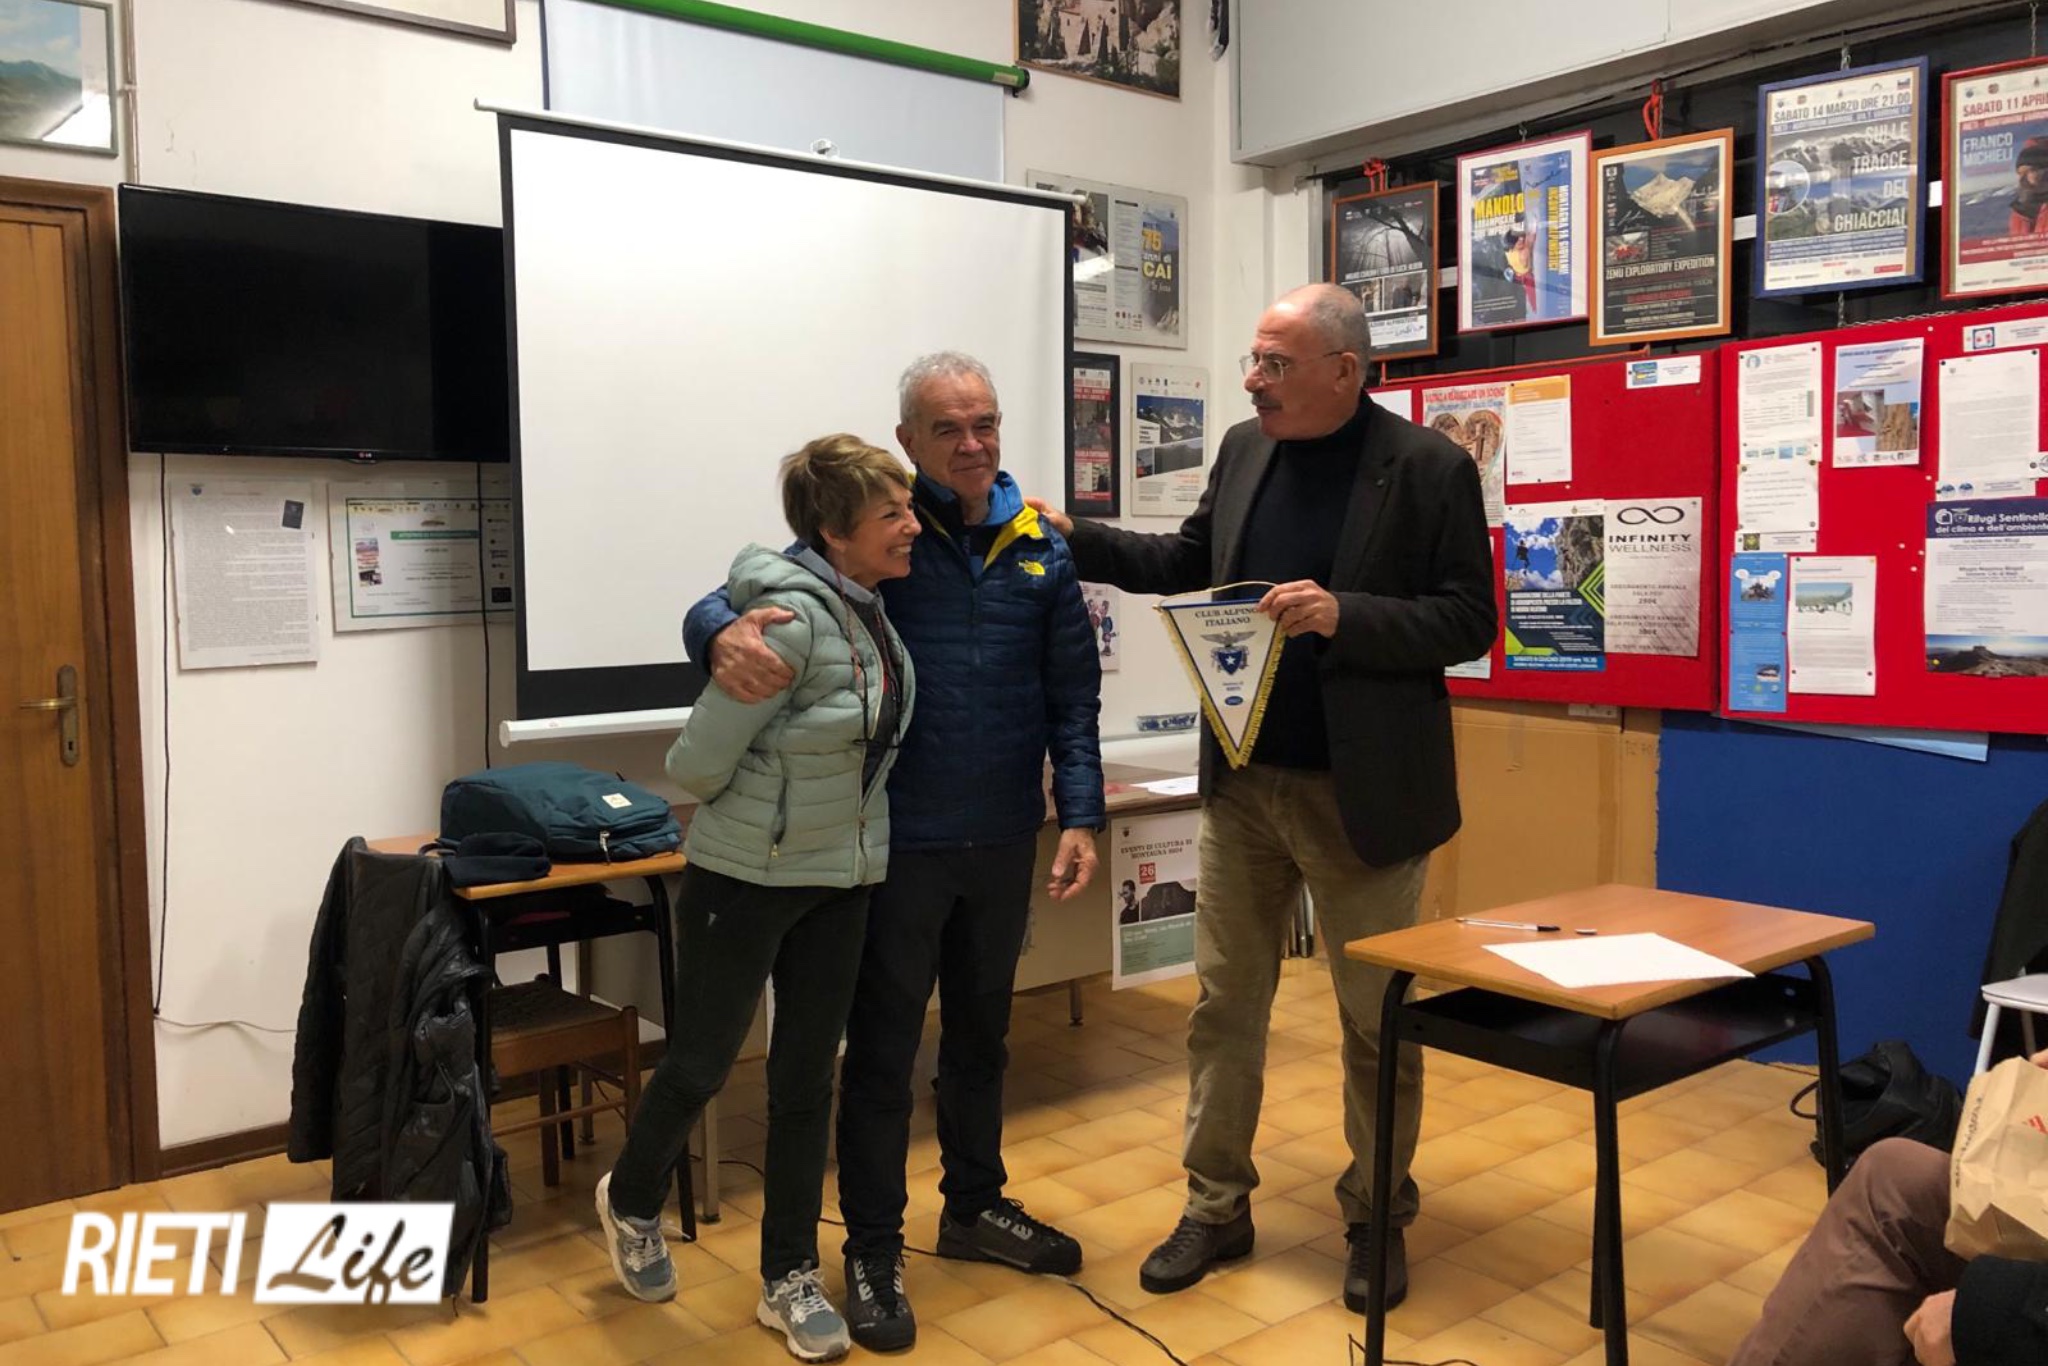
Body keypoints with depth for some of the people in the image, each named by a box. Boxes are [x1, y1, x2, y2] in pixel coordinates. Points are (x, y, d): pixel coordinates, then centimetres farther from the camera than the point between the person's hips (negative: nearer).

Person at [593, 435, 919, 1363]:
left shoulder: (870, 607, 0)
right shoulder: (793, 619, -24)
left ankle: (789, 1279, 26)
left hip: (840, 878, 7)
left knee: (807, 1077, 12)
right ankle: (631, 1202, 40)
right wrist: (763, 810, -1)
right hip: (748, 876, -6)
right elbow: (694, 764, -19)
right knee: (701, 1065, 11)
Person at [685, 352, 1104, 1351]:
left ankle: (976, 1207, 39)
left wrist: (1081, 817, -2)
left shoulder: (1041, 547, 2)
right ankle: (874, 1251, 22)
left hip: (1003, 841, 4)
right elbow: (730, 600, -12)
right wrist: (727, 636, -35)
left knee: (981, 1034, 20)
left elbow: (1073, 694, 5)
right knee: (883, 1050, 7)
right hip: (896, 842, -4)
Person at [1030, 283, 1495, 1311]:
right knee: (1223, 1000, 11)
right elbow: (1190, 563, 16)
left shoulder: (1429, 468, -11)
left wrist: (1344, 616, -25)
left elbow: (1470, 618, -12)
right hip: (1243, 779, 5)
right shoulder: (1244, 450, 5)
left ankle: (1377, 1219, 29)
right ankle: (1217, 1206, 27)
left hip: (1360, 789, -5)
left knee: (1377, 1016, 9)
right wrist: (1076, 540, 5)